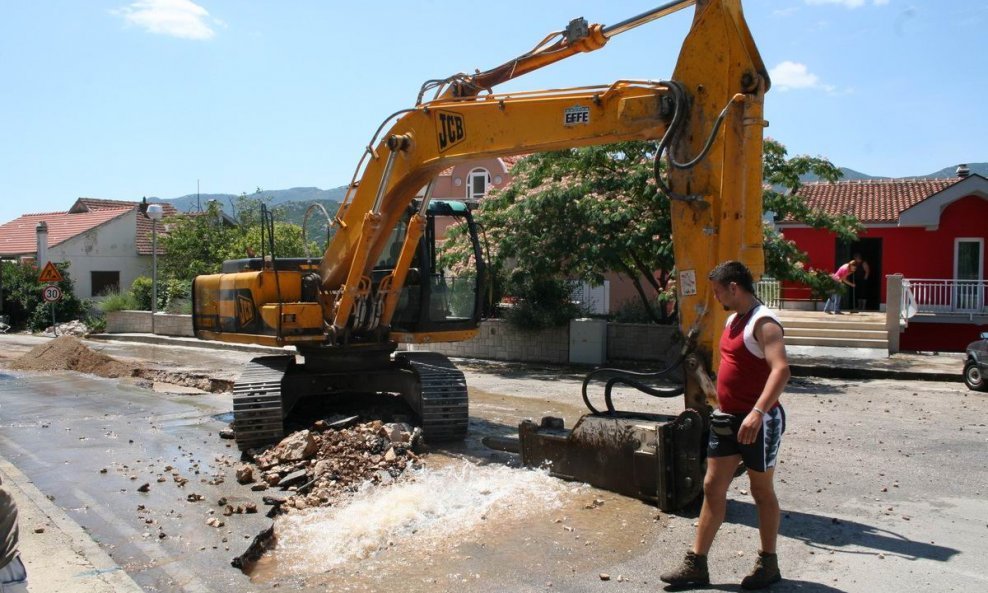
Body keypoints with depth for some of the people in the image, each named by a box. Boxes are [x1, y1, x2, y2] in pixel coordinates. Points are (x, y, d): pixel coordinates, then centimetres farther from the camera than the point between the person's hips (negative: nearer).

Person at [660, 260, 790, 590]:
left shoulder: (763, 322, -17)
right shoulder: (733, 320, 12)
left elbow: (781, 369, -30)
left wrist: (757, 412, -40)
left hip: (757, 421, -9)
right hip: (728, 418, 9)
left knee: (762, 491, 7)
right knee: (712, 488, 9)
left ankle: (768, 563, 25)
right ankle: (696, 564, 15)